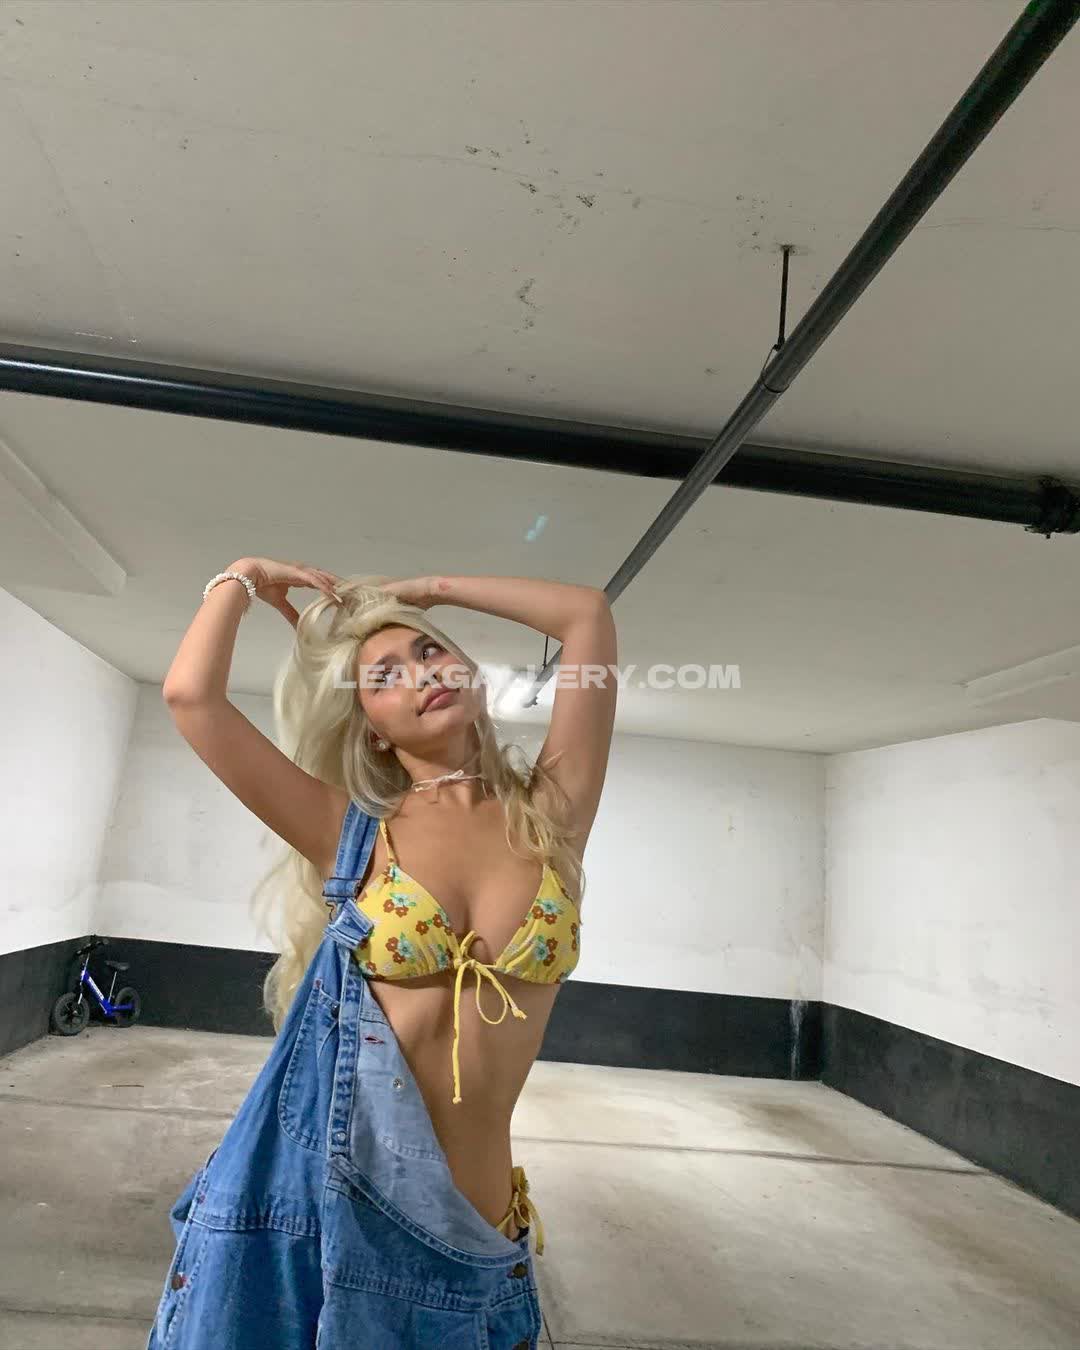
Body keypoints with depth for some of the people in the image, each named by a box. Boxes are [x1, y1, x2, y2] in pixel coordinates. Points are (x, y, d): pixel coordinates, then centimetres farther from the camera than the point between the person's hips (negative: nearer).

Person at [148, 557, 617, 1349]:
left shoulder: (549, 813, 0)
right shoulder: (349, 833, -3)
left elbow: (591, 616, -3)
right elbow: (191, 694, -10)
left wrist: (425, 589, 6)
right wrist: (244, 579, 7)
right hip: (313, 1189, 0)